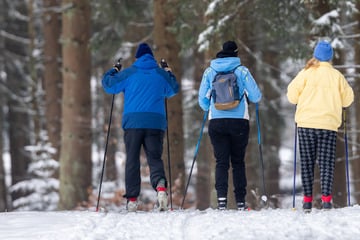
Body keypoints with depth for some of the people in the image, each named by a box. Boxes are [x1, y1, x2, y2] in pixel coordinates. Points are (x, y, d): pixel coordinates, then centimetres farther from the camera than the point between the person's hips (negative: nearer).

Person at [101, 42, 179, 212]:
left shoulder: (128, 74, 3)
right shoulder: (161, 74, 10)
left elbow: (108, 85, 7)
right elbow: (173, 90, 26)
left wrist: (112, 72, 26)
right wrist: (170, 75, 43)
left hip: (133, 122, -1)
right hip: (156, 122, 1)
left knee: (132, 160, 5)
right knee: (154, 158, 3)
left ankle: (132, 198, 1)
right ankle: (160, 185, -27)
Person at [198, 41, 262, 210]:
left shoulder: (209, 72, 5)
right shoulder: (242, 71, 0)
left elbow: (202, 99, 7)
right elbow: (256, 96, -3)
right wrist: (246, 96, 21)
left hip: (216, 122, 1)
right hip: (239, 121, -1)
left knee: (221, 162, 1)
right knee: (238, 162, 10)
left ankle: (222, 198, -17)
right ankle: (240, 201, 8)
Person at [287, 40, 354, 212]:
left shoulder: (306, 73, -2)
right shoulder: (336, 75, 3)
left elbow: (292, 95, -2)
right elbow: (348, 99, 8)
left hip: (306, 123, 0)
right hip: (329, 124, 1)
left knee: (307, 162, 6)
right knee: (326, 163, 3)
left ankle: (307, 200, 3)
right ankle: (326, 198, -7)